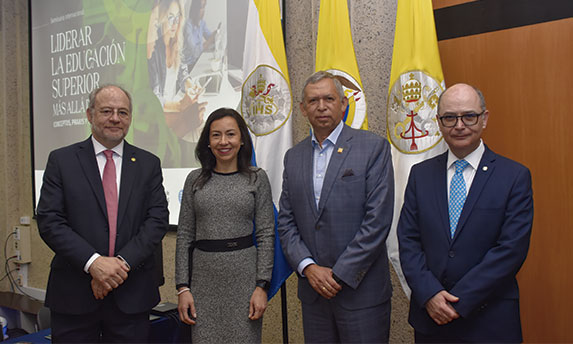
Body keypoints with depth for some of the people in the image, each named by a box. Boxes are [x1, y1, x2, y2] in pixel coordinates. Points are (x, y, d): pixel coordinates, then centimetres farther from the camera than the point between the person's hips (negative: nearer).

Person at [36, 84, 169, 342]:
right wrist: (93, 262, -16)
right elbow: (49, 221, -5)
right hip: (73, 293, -1)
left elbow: (158, 220, -2)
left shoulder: (148, 164, 5)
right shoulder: (61, 160, 2)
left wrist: (122, 262, -14)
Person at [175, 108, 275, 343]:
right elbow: (184, 235, 6)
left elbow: (266, 235, -1)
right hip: (204, 278, 1)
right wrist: (182, 287, 1)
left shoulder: (257, 178, 1)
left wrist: (262, 286, -7)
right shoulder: (195, 180, 6)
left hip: (244, 276, -1)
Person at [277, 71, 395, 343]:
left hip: (361, 291, -4)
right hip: (312, 291, 4)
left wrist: (340, 274, -13)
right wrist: (308, 267, -6)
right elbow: (286, 222, 8)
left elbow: (378, 220, -12)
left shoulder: (373, 147, -5)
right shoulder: (293, 156, 9)